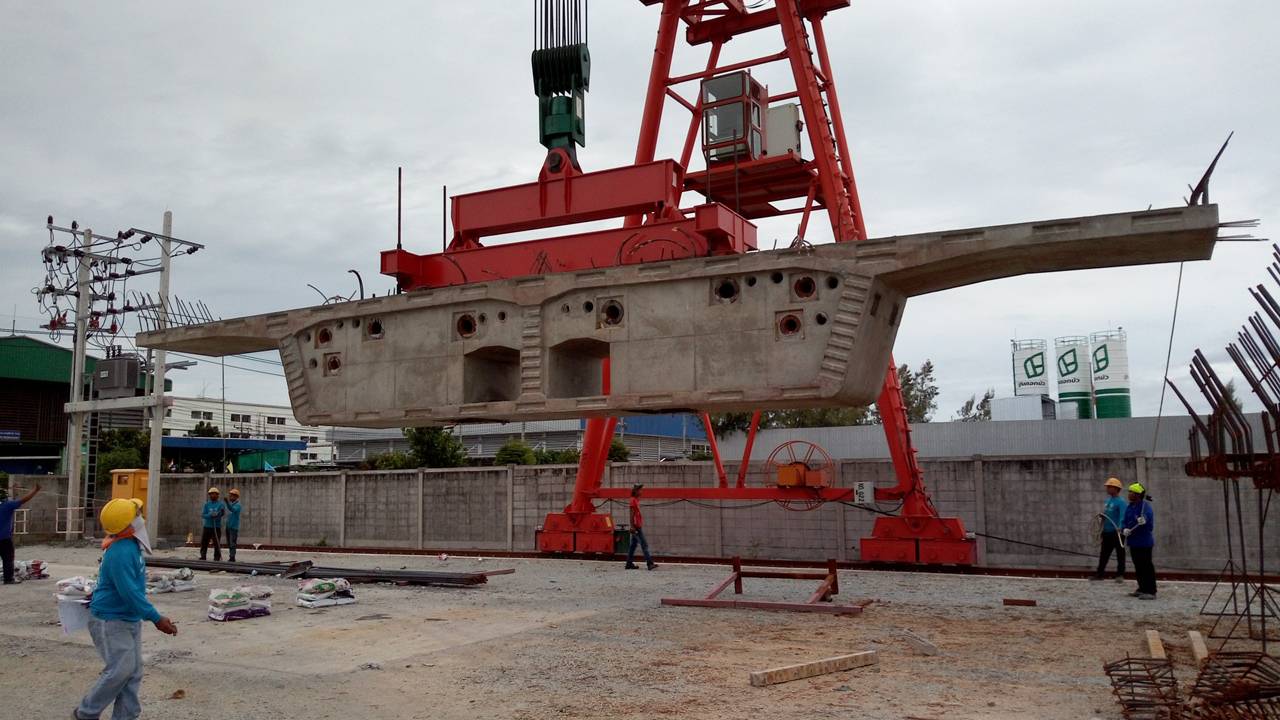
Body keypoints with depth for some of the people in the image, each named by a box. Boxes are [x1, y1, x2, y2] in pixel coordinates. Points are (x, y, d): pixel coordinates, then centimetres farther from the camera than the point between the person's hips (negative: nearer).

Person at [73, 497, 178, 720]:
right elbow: (129, 592, -28)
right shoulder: (121, 552, -27)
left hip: (130, 619, 9)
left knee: (133, 672, 8)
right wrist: (157, 619, -25)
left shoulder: (130, 545, 3)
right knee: (120, 670, -9)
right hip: (110, 621, -9)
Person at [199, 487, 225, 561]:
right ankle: (203, 557, 20)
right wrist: (210, 515, -20)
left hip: (216, 527, -3)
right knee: (204, 543, 7)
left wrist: (222, 511, -39)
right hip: (207, 526, 3)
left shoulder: (220, 504, 0)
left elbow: (223, 513, -16)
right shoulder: (207, 504, 6)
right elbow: (202, 515, -1)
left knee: (216, 544, -5)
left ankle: (217, 558, 1)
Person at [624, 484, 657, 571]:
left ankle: (629, 564, 14)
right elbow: (632, 514, -17)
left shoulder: (636, 500, 16)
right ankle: (650, 563, -13)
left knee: (633, 545, 11)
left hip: (638, 526, 10)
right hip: (636, 527, -10)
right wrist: (632, 526, -21)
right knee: (644, 544, -11)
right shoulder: (633, 500, -12)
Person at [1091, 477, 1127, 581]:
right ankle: (1100, 573, 19)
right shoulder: (1107, 500, 13)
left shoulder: (1120, 502, -12)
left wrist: (1120, 527, -37)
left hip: (1117, 532, -8)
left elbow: (1122, 516, -24)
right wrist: (1101, 515, 1)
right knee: (1104, 553, 13)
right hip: (1106, 532, 8)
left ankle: (1120, 575, 10)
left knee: (1120, 553, 3)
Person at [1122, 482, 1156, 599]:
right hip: (1133, 542, 9)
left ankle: (1150, 591, -1)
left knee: (1147, 566, -5)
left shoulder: (1145, 506, -15)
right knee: (1138, 566, 15)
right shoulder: (1129, 507, 11)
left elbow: (1150, 525, -22)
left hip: (1144, 542, -9)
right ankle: (1142, 589, 26)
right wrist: (1124, 530, -7)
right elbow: (1125, 521, 13)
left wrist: (1144, 522, -43)